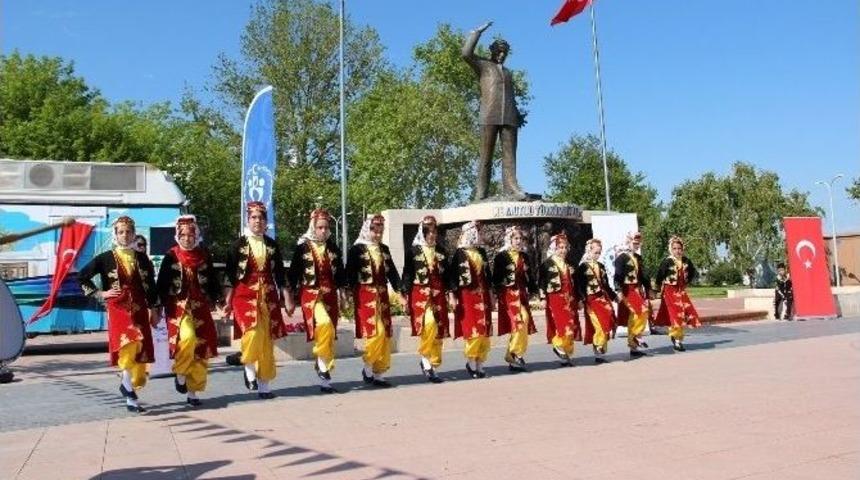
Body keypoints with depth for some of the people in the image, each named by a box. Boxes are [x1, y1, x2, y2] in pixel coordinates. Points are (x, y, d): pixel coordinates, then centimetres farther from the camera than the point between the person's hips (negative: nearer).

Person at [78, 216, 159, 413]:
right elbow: (82, 276, 6)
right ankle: (130, 392, -12)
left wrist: (154, 310, 12)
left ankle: (128, 385, 21)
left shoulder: (142, 259, 10)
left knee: (141, 351, 2)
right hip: (117, 308, -4)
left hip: (139, 309, 4)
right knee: (129, 345, -24)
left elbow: (151, 286, 14)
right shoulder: (105, 258, 3)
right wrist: (100, 294, 0)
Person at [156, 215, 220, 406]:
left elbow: (212, 282, 15)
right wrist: (160, 307, -2)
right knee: (187, 337, -27)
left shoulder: (205, 256, 7)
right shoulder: (171, 257, 0)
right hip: (178, 307, -3)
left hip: (200, 308, 3)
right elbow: (161, 284, 1)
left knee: (201, 348, 1)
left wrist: (215, 301, 12)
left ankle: (192, 391, 13)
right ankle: (180, 375, -2)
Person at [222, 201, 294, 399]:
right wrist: (227, 301, -4)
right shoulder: (239, 244, 1)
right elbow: (229, 275, 1)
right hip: (245, 296, -3)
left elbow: (280, 275, 12)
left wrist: (287, 299, 8)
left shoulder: (272, 245, 10)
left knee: (267, 341, 2)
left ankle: (264, 386, 12)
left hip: (269, 297, 3)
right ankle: (248, 367, 3)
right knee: (253, 333, -24)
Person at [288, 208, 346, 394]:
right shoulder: (302, 247, -2)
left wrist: (344, 297, 11)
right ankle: (322, 363, -13)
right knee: (324, 325, -30)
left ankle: (324, 379, 14)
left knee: (329, 334, 4)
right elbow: (293, 273, 0)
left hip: (330, 296, 4)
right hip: (310, 294, -4)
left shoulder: (333, 248, 9)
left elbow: (340, 274, 14)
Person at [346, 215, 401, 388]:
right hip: (365, 294, -6)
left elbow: (392, 271, 14)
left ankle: (378, 374, 12)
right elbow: (350, 273, -7)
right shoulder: (357, 249, -3)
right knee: (375, 332, -15)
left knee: (385, 335, 4)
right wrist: (350, 294, -15)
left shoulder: (384, 249, 14)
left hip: (382, 295, 6)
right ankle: (367, 368, 3)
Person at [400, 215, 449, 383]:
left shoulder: (441, 251, 12)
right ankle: (425, 359, -8)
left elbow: (447, 274, 15)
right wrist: (405, 297, -4)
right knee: (429, 323, -26)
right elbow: (407, 274, 0)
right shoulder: (413, 250, 1)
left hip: (438, 295, 4)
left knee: (439, 330, 2)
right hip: (420, 294, -4)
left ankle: (432, 365, 14)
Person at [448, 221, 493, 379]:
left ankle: (479, 364, 11)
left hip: (482, 295, 5)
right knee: (472, 331, -9)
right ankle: (471, 362, 8)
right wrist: (451, 294, -13)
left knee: (484, 331, 2)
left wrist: (490, 294, 16)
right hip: (466, 296, -5)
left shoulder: (482, 252, 13)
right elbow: (452, 275, -6)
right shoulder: (459, 253, -2)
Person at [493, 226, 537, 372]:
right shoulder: (501, 256, -2)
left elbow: (529, 276, 17)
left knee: (524, 325, 0)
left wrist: (533, 292, 11)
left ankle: (514, 356, 8)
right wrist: (497, 294, -9)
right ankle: (513, 355, -4)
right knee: (517, 325, -15)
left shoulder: (524, 256, 15)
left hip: (522, 294, 6)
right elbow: (496, 277, -4)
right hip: (508, 295, -6)